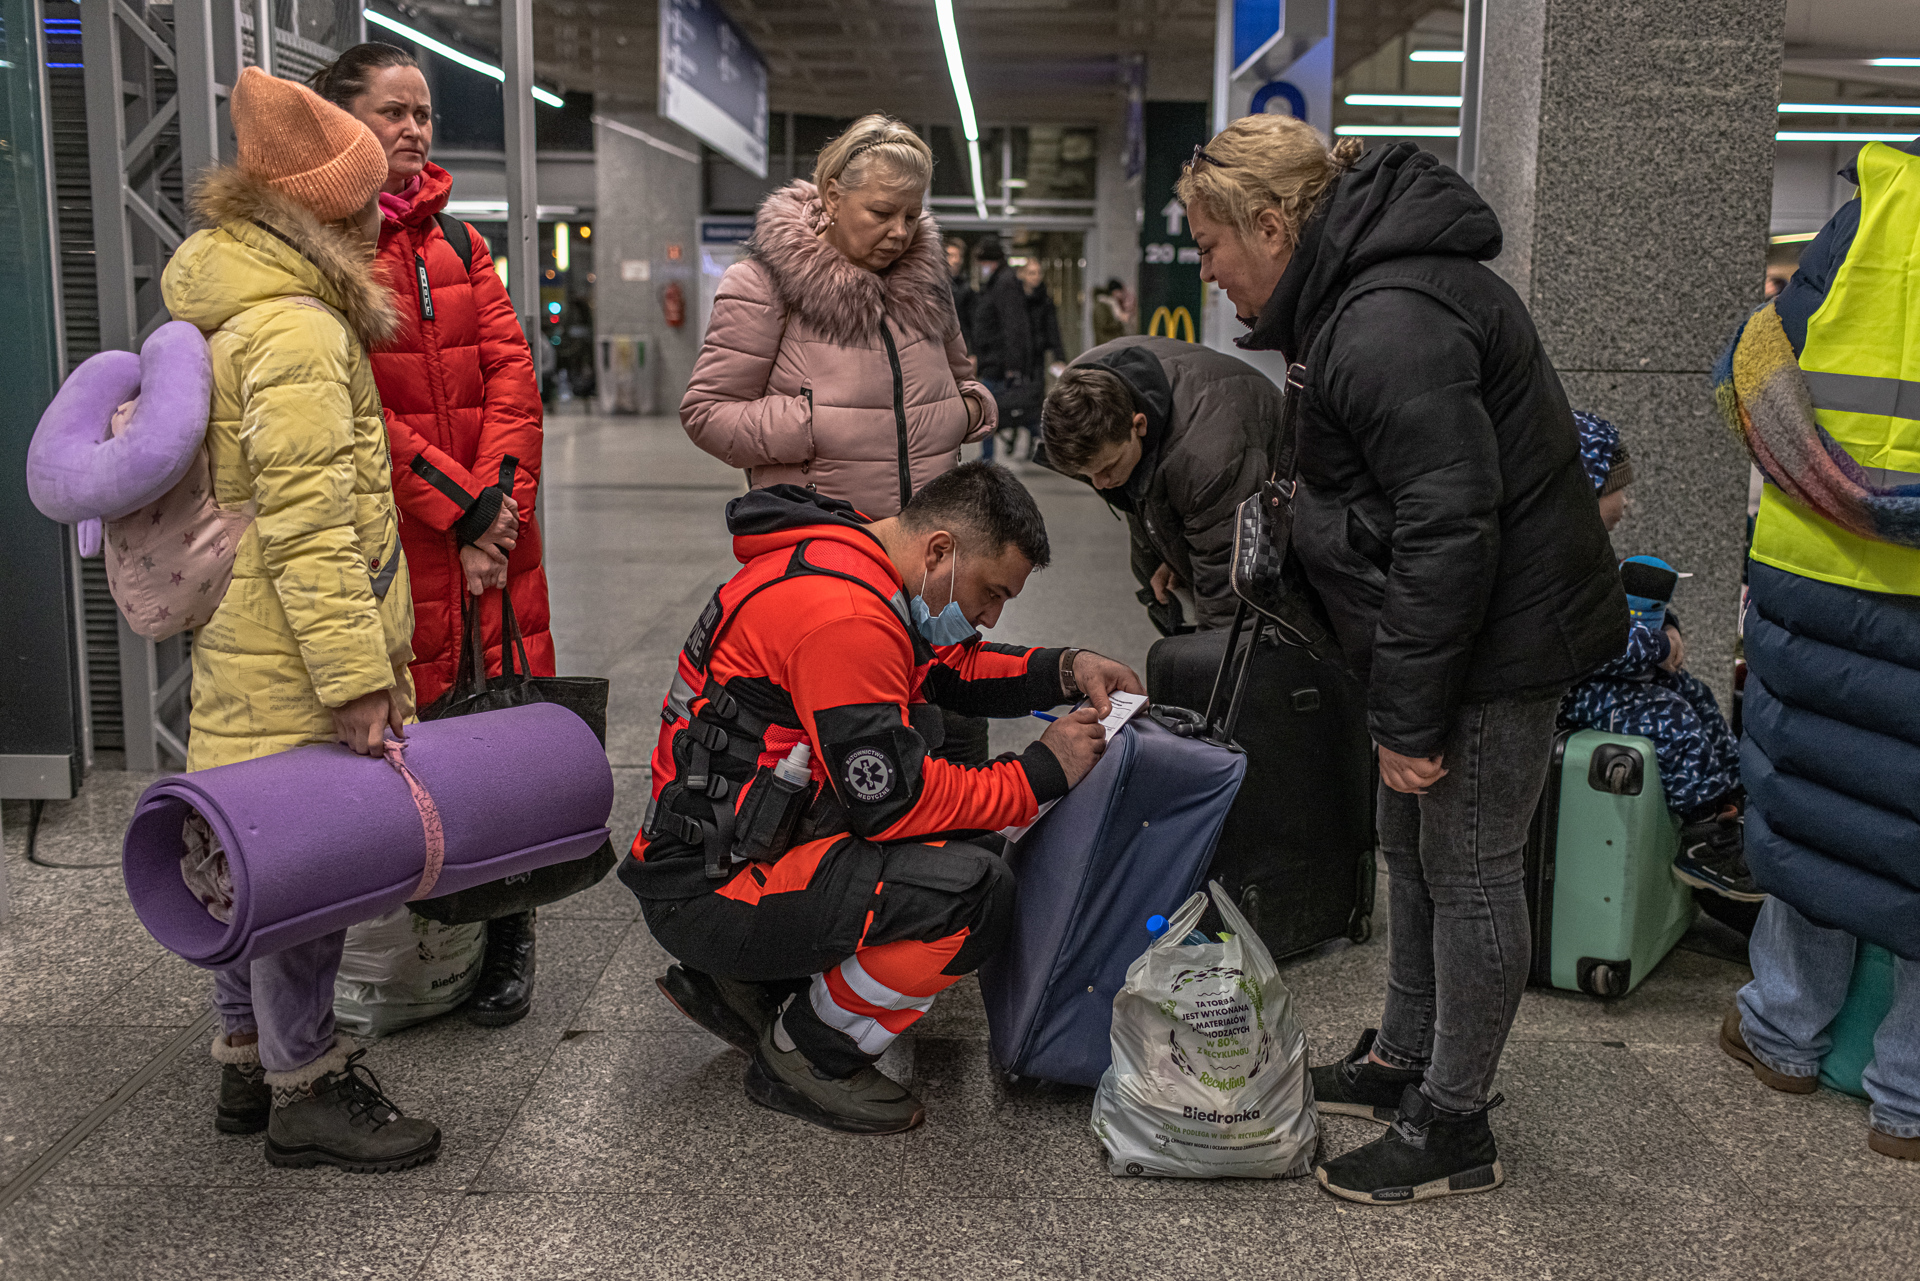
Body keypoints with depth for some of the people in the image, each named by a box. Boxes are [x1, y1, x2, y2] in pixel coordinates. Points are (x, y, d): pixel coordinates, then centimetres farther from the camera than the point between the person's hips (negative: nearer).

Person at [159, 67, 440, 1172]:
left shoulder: (238, 305, 16)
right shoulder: (295, 331, -19)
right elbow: (307, 526, -24)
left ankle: (251, 1059, 31)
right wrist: (358, 675, -24)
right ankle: (306, 1090, 12)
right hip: (294, 666, -10)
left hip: (247, 653, 10)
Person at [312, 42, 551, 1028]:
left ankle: (506, 933, 17)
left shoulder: (455, 237, 17)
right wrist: (458, 505, -13)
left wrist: (502, 494, -6)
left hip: (495, 522, 5)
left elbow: (510, 369, 8)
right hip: (389, 532, -5)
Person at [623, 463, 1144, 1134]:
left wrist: (1067, 670, 6)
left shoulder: (857, 565, 8)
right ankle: (806, 1057, -2)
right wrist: (1041, 773, -13)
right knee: (974, 891, -23)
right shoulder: (841, 613, -24)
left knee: (966, 844, 16)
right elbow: (894, 802, -23)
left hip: (746, 841, 11)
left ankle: (744, 981, 14)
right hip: (706, 893, -11)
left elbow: (955, 668, 21)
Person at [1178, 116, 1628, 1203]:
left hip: (1498, 638, -11)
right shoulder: (1362, 290, 11)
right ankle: (1403, 1062, 36)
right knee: (1416, 849, 19)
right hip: (1459, 627, 11)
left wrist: (1411, 713, -23)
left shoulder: (1389, 325, -24)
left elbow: (1448, 529, -28)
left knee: (1468, 869, 0)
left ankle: (1454, 1128, 15)